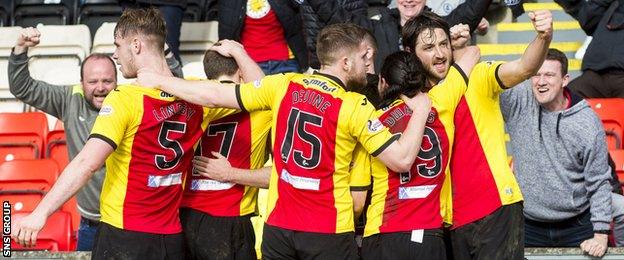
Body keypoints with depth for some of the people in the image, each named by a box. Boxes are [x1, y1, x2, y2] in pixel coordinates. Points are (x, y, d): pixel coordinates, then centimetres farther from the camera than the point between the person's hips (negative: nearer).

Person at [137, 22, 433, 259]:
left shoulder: (283, 85, 0)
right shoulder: (356, 106, -11)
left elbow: (213, 95, 3)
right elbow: (402, 160, -13)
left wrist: (157, 80, 15)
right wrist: (420, 110, 0)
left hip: (278, 225, 4)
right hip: (329, 232, -4)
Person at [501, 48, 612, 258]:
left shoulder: (588, 122, -8)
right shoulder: (518, 102, -5)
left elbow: (599, 183, -4)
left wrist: (601, 234, -9)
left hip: (577, 227, -1)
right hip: (529, 227, 1)